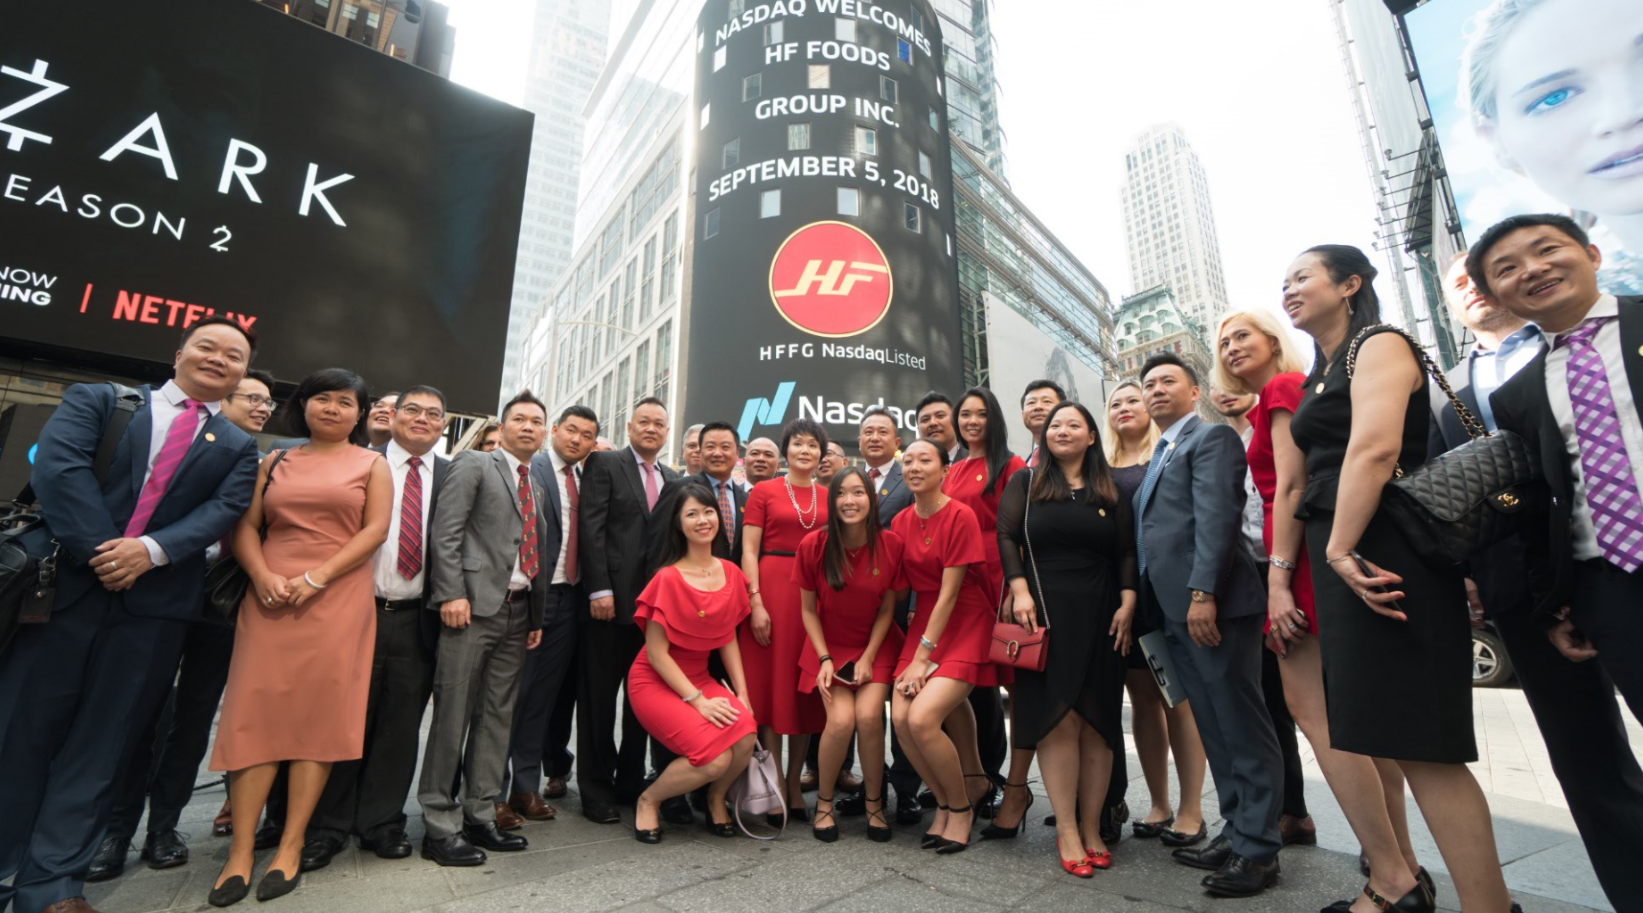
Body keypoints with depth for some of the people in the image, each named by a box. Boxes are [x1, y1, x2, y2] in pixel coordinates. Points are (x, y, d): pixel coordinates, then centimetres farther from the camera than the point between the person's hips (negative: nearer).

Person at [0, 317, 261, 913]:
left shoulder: (238, 448, 13)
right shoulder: (97, 401, 9)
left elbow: (223, 511, 0)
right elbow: (59, 465, -7)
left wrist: (150, 550, -16)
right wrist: (101, 551, -16)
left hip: (154, 604, 1)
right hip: (63, 587, -1)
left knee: (100, 745, 5)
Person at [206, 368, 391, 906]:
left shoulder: (371, 464, 8)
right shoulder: (275, 462, 15)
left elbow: (375, 529, -3)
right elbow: (246, 526, 9)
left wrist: (318, 576, -13)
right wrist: (262, 575, -9)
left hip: (337, 600, -2)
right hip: (270, 599, 2)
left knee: (320, 716, -1)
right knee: (257, 712, -1)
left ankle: (290, 849, 8)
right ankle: (240, 852, 8)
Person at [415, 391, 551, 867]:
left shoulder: (537, 485, 19)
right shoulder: (473, 465, 1)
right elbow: (446, 531, -9)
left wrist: (537, 616, 14)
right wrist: (452, 593, -18)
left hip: (517, 612, 7)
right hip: (474, 606, -6)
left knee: (497, 717, 10)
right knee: (453, 716, 0)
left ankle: (480, 815, 20)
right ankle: (440, 825, 10)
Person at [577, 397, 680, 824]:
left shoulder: (673, 479, 14)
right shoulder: (604, 464, -1)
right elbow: (591, 528, -9)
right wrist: (599, 589, -15)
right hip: (612, 599, -5)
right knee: (599, 697, 6)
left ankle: (630, 781, 27)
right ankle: (595, 789, 19)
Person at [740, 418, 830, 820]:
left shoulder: (828, 498, 11)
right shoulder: (763, 492, 3)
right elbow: (748, 551, -2)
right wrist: (755, 602, -12)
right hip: (772, 589, -3)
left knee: (806, 688, 7)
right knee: (771, 684, 1)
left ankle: (794, 785, 20)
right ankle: (774, 786, 12)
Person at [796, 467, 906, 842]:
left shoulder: (891, 544, -11)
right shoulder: (813, 545, -13)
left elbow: (887, 609, -2)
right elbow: (808, 609, -4)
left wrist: (868, 658, -10)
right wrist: (824, 659, -11)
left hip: (876, 645, 1)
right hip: (829, 645, 0)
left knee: (869, 716, -21)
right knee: (841, 720, -20)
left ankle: (874, 802, 6)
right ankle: (824, 801, 8)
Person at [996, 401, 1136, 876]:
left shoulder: (1109, 491, 12)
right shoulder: (1025, 483, 8)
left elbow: (1126, 552, 9)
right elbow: (1006, 538, 0)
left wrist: (1127, 604, -3)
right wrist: (1020, 592, -11)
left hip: (1099, 617, 2)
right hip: (1044, 613, -2)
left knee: (1097, 721, 4)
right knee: (1057, 717, -6)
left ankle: (1091, 827, 16)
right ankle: (1066, 831, 3)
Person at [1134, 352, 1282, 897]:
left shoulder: (1212, 437, -2)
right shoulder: (1159, 455, 23)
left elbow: (1216, 516, -15)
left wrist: (1203, 592, -22)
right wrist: (1142, 604, 13)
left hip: (1213, 605, -9)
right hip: (1176, 611, 9)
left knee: (1242, 728, 1)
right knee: (1214, 728, 14)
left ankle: (1258, 848, 11)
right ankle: (1237, 831, 25)